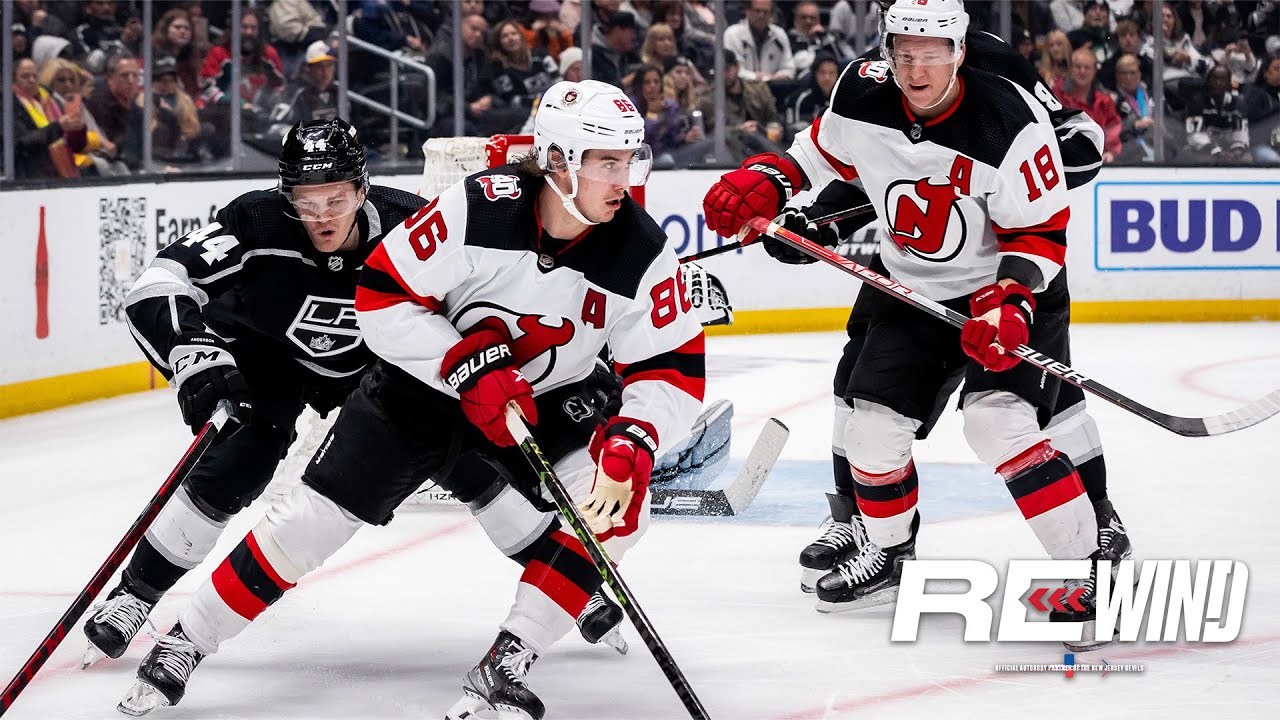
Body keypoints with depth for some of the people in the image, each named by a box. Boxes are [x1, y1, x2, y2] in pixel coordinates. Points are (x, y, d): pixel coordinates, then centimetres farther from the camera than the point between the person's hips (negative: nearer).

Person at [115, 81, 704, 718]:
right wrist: (467, 368, -29)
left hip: (543, 402, 2)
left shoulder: (640, 252, -19)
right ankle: (185, 643, 11)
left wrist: (629, 445, -33)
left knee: (614, 502, -24)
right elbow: (383, 295, -21)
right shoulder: (479, 209, -26)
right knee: (316, 517, -7)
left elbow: (672, 372, -15)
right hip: (425, 381, -2)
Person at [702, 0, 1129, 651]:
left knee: (1001, 419, -22)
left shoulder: (1010, 122, -29)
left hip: (1006, 282, -6)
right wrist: (762, 184, -5)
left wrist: (1008, 303, -32)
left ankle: (1093, 559, -17)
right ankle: (878, 543, 29)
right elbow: (822, 153, 9)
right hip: (907, 279, 6)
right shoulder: (863, 97, -14)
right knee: (870, 414, 5)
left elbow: (1039, 232, -19)